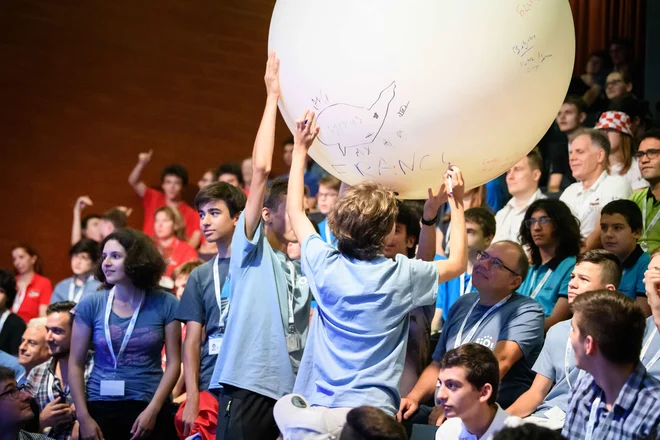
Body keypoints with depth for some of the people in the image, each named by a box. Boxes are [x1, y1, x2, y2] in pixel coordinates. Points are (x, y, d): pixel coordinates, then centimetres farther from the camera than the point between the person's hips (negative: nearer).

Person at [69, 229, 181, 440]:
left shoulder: (165, 304, -2)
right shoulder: (90, 304, 0)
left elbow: (173, 362, -3)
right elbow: (76, 364, 0)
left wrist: (152, 410, -11)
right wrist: (83, 417, -6)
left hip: (149, 408, -1)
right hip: (100, 407, 1)